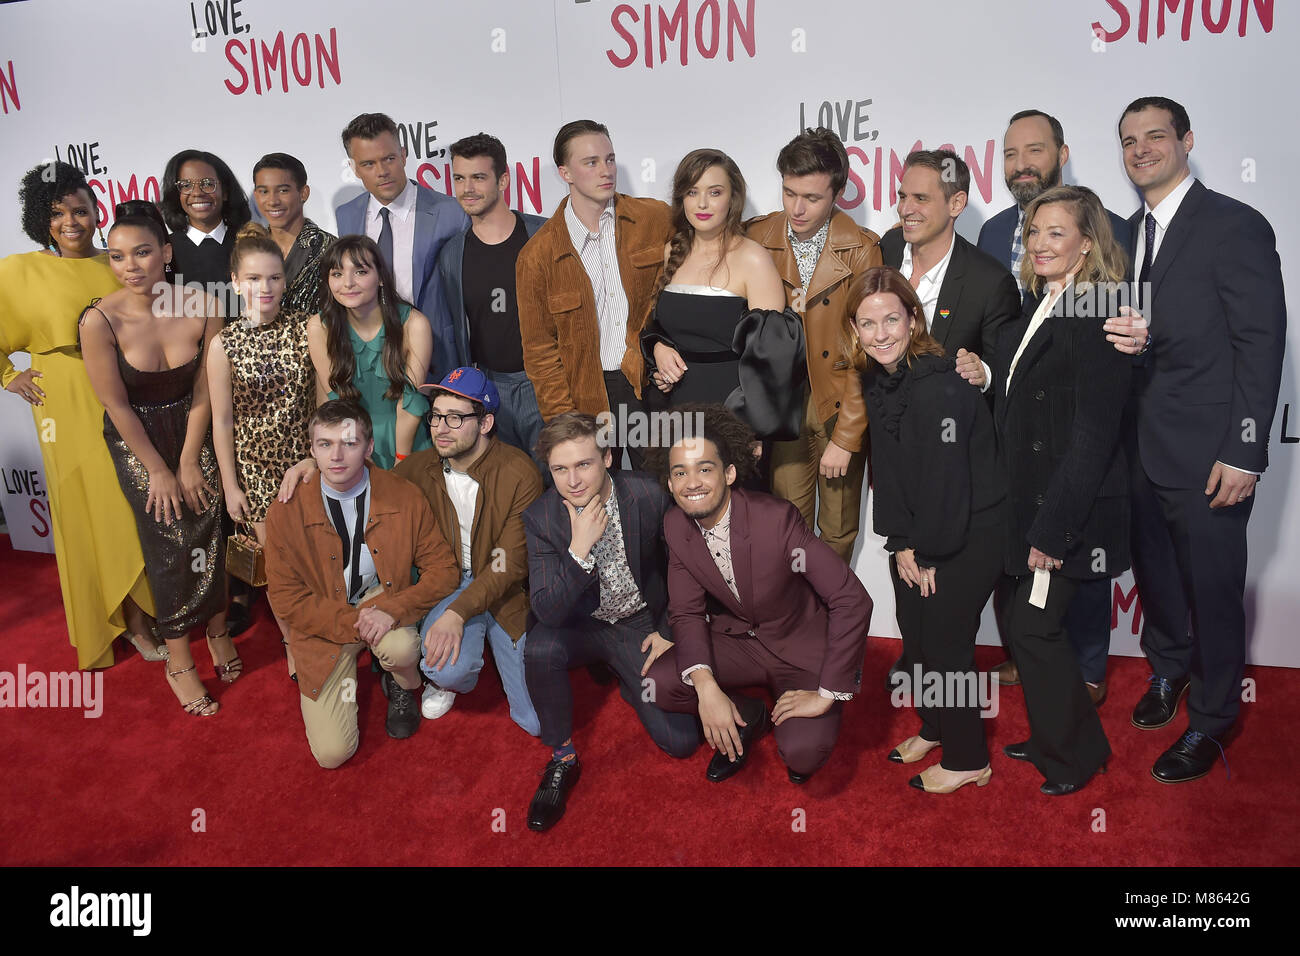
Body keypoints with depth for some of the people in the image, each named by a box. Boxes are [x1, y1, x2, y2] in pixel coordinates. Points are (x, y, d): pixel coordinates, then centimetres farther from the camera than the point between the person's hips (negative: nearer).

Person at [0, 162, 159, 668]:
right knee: (84, 512, 5)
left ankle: (138, 620, 18)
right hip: (69, 410, -2)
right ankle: (101, 625, 20)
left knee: (132, 511, 5)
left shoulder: (116, 267, 6)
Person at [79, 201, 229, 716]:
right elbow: (118, 407, -13)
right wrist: (160, 471, -8)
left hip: (193, 431, 2)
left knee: (207, 531, -3)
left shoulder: (202, 306, -16)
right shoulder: (99, 321, -21)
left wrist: (188, 463, -6)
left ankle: (217, 627, 23)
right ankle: (179, 662, 11)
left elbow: (202, 393, -8)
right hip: (136, 440, -2)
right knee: (170, 541, -4)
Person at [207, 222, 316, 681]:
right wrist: (230, 485, -2)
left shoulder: (305, 329, -6)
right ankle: (293, 638, 32)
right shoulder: (225, 344, -9)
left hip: (305, 458, 1)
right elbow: (221, 421, -5)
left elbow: (321, 397, -2)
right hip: (256, 466, -1)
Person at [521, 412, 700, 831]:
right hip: (582, 623, 0)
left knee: (680, 741, -11)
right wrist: (580, 550, -35)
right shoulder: (540, 517, -17)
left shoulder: (648, 496, -17)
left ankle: (627, 681, 20)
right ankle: (562, 758, -10)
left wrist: (669, 630, -2)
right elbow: (547, 612, -23)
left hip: (641, 624, 0)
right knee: (539, 650, -35)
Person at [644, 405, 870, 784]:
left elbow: (853, 601, -27)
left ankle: (801, 740, 11)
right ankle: (746, 716, 9)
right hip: (737, 641, 5)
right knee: (660, 684, -20)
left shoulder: (776, 518, -27)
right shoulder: (676, 526, -9)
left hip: (802, 647, -4)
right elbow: (687, 612, -4)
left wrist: (826, 695, -24)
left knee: (802, 752, -27)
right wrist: (706, 687, -23)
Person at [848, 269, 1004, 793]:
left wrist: (929, 552, -13)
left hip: (968, 536, -8)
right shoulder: (877, 379, 0)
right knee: (915, 636, 18)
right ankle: (934, 728, 41)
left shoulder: (939, 388, -26)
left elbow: (948, 480, -25)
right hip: (917, 537, 8)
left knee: (946, 645, 1)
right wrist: (901, 543, -2)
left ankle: (967, 760, 22)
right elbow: (885, 467, 2)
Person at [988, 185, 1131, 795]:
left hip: (1071, 506, -8)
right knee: (1025, 622, 14)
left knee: (1030, 625, -2)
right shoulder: (1035, 310, 11)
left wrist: (1053, 528, -20)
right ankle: (1052, 738, 33)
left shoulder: (1095, 316, -16)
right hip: (1028, 500, 8)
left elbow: (1093, 435, -20)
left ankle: (1076, 754, 20)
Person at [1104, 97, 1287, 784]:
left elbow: (1262, 344, -13)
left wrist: (1243, 452, -17)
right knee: (1153, 571, 20)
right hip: (1142, 444, 6)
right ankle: (1168, 670, 45)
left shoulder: (1236, 227, -9)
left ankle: (1210, 721, 24)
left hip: (1207, 452, -6)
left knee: (1213, 587, 4)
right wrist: (1125, 338, -12)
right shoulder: (1128, 232, 12)